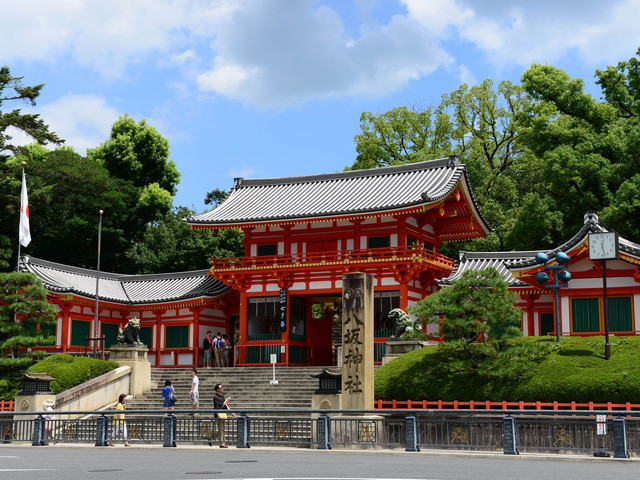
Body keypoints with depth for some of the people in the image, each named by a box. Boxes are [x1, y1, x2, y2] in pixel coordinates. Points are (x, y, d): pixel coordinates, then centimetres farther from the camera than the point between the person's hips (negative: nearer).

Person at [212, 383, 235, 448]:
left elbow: (225, 405, 19)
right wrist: (226, 400, -12)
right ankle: (222, 444, -1)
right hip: (218, 413, -9)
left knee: (222, 429, 12)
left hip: (224, 413, 9)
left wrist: (231, 412, 17)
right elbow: (220, 406, -20)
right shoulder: (215, 397, -14)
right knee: (221, 429, -5)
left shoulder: (222, 395, 13)